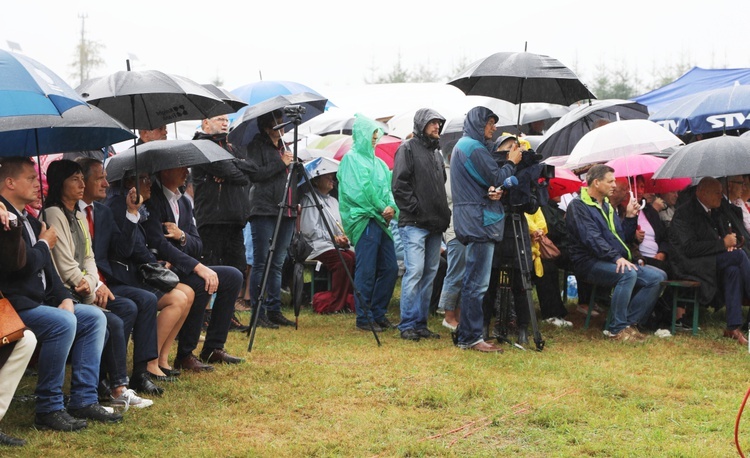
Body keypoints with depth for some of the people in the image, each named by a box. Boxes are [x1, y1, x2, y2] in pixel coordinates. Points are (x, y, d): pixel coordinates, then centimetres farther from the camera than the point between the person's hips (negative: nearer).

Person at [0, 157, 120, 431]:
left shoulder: (31, 221, 18)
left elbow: (47, 268, 18)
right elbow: (27, 263, -23)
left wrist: (64, 298, 2)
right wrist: (45, 244, -3)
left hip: (40, 302, 11)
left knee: (95, 317, 4)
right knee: (64, 322, -30)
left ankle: (83, 400, 1)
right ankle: (49, 409, -19)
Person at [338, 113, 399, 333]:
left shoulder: (378, 162, 21)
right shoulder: (351, 159, -2)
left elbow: (388, 188, 14)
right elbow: (360, 190, -11)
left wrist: (392, 208, -6)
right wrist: (381, 208, -10)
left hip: (381, 220, 8)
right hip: (363, 220, -8)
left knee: (390, 268, 7)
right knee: (366, 271, -7)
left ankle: (378, 314, 17)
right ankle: (364, 318, -1)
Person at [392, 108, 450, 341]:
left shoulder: (437, 153, 20)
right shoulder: (408, 149, -3)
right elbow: (399, 185, -11)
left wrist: (444, 213, 13)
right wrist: (415, 208, -14)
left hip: (435, 225, 8)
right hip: (414, 224, -8)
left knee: (430, 274, 8)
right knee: (414, 271, -13)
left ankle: (421, 324, 13)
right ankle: (407, 325, -9)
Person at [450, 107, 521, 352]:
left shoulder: (462, 145, 20)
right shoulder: (475, 148, -13)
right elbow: (497, 179, -13)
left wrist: (490, 191, -2)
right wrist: (512, 162, 4)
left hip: (471, 220, 11)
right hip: (479, 219, -11)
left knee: (473, 280, 14)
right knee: (477, 283, -9)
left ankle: (466, 334, 18)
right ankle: (472, 337, -9)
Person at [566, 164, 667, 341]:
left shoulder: (607, 206, 23)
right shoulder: (578, 206, -5)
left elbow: (624, 238, 23)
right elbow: (591, 239, -19)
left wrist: (630, 217, 8)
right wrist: (616, 257, -29)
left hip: (616, 261, 9)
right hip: (590, 262, -9)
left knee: (658, 277, -10)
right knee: (628, 274, -36)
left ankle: (629, 322, -9)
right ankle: (617, 329, -28)